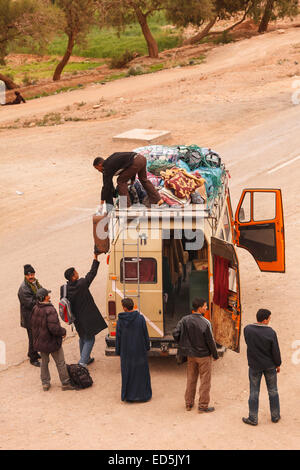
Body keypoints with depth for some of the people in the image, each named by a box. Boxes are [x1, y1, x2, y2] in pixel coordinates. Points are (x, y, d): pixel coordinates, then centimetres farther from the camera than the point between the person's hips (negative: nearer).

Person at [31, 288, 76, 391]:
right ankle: (65, 383, 19)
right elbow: (54, 328, -32)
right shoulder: (50, 310, -28)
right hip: (52, 342, -7)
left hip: (40, 342, 7)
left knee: (44, 362, 21)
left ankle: (45, 383, 29)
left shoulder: (35, 309, -5)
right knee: (60, 363, 9)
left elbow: (33, 324, 7)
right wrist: (63, 331, -13)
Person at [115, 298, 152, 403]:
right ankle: (143, 393, 18)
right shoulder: (140, 318, -11)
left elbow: (118, 337, -4)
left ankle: (128, 395, 17)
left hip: (126, 351, 0)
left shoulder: (120, 320, -10)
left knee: (127, 372, 11)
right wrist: (147, 346, 9)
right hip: (140, 349, 0)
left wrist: (118, 351, 6)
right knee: (141, 370, 12)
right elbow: (145, 334, -5)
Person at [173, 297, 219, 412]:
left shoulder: (185, 320, -7)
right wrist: (215, 355, -2)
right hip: (204, 355, -5)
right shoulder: (205, 323, -21)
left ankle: (188, 404, 26)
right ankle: (203, 406, 13)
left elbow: (176, 333, -8)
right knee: (205, 381, 7)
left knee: (191, 379, 18)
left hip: (191, 355, 5)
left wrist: (183, 345, 8)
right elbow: (210, 341, -16)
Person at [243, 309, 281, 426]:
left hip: (255, 366, 1)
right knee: (273, 391, 16)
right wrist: (278, 364, 5)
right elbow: (275, 351, -10)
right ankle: (275, 416, 26)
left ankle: (253, 418, 15)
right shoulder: (270, 332, -19)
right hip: (270, 365, -1)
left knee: (254, 392, 10)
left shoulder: (247, 329, -14)